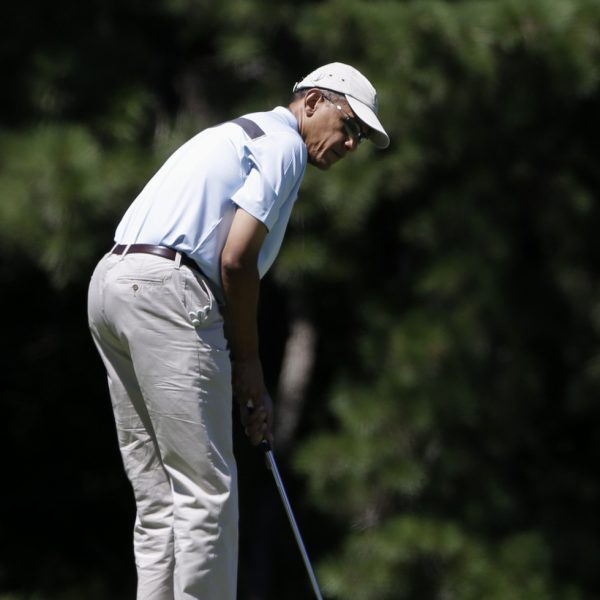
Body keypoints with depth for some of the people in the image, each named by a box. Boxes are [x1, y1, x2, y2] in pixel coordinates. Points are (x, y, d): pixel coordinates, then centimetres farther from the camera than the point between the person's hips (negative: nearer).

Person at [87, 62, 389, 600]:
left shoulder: (237, 137, 28)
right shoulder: (283, 145, -2)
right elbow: (236, 259, -11)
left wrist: (245, 384, 21)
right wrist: (249, 361, 1)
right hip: (165, 291, -10)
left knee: (159, 496, 10)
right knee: (206, 489, -7)